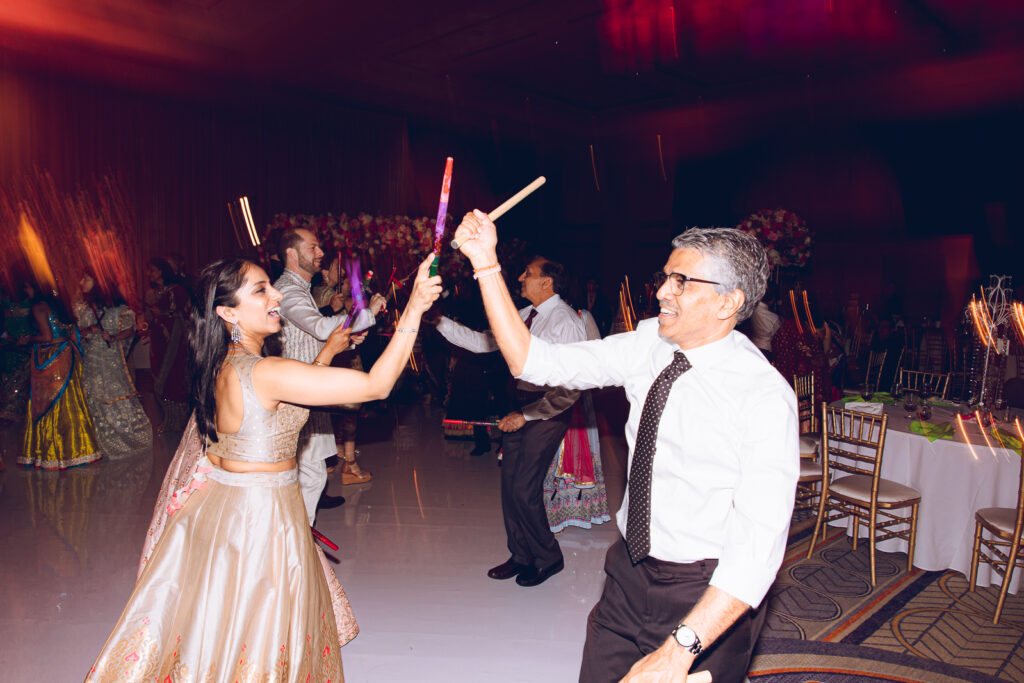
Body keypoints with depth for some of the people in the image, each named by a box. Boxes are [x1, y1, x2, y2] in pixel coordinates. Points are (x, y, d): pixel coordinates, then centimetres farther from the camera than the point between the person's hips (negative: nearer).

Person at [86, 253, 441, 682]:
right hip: (259, 516, -9)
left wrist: (327, 352, 20)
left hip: (218, 502, 9)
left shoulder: (220, 365, 1)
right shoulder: (265, 372, -27)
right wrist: (414, 308, -27)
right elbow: (377, 385, -29)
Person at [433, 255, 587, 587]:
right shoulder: (523, 316, 9)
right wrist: (440, 322, 6)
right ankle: (521, 556, 29)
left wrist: (526, 415, -18)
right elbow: (483, 342, 13)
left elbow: (570, 388, -19)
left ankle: (548, 558, 18)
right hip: (520, 403, 8)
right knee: (510, 482, 11)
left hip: (547, 408, -8)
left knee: (524, 488, -6)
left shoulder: (566, 322, -16)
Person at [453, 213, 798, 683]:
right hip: (629, 574, 5)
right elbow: (534, 362, -6)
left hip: (709, 597, -5)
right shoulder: (649, 345, -4)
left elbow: (759, 544, -26)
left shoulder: (767, 396, -21)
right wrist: (486, 263, -12)